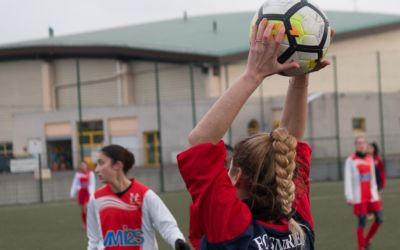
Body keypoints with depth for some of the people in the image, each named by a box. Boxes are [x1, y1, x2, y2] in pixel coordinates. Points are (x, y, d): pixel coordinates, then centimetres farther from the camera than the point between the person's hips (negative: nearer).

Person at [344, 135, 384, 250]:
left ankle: (367, 240, 20)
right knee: (362, 222, -4)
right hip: (359, 197, -6)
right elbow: (348, 179, -9)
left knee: (380, 218, 0)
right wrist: (349, 197, -14)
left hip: (371, 195, 6)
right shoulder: (351, 160, -5)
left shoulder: (370, 159, 13)